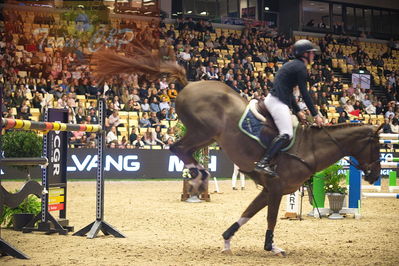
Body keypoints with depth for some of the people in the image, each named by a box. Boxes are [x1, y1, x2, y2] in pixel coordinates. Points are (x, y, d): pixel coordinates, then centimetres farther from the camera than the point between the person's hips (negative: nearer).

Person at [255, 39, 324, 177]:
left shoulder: (291, 65, 23)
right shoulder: (300, 67, -6)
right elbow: (304, 93, -10)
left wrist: (298, 111, 24)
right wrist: (315, 115, -8)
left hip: (273, 99, 11)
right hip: (277, 102, -11)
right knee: (286, 134, -21)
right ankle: (263, 162, -32)